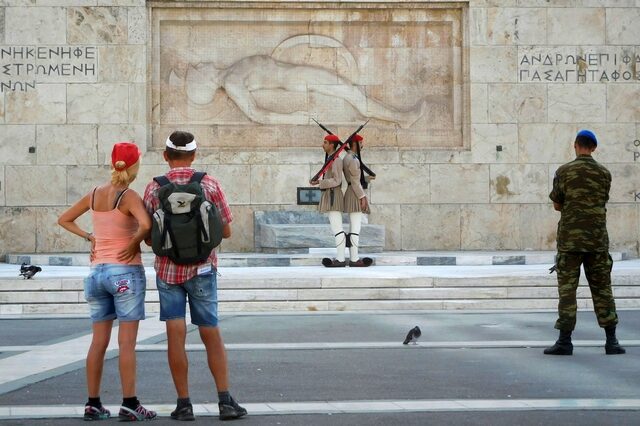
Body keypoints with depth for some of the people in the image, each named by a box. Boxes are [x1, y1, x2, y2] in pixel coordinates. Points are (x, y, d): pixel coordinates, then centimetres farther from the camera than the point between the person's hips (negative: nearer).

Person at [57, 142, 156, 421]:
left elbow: (64, 220, 18)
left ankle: (93, 404, 10)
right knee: (127, 342, -3)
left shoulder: (95, 194, 8)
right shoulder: (129, 196, -11)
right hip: (126, 271, -6)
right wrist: (135, 243, -11)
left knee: (99, 341, 9)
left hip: (97, 271, 6)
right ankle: (130, 405, -2)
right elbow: (146, 224, -29)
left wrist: (89, 237, 10)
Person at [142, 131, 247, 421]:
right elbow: (226, 231, 0)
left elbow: (148, 236, 1)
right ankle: (225, 401, 4)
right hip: (201, 269, 0)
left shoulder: (154, 188, -4)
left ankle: (184, 404, 3)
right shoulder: (209, 185, -5)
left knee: (176, 336, 2)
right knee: (211, 334, 8)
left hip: (167, 269, 0)